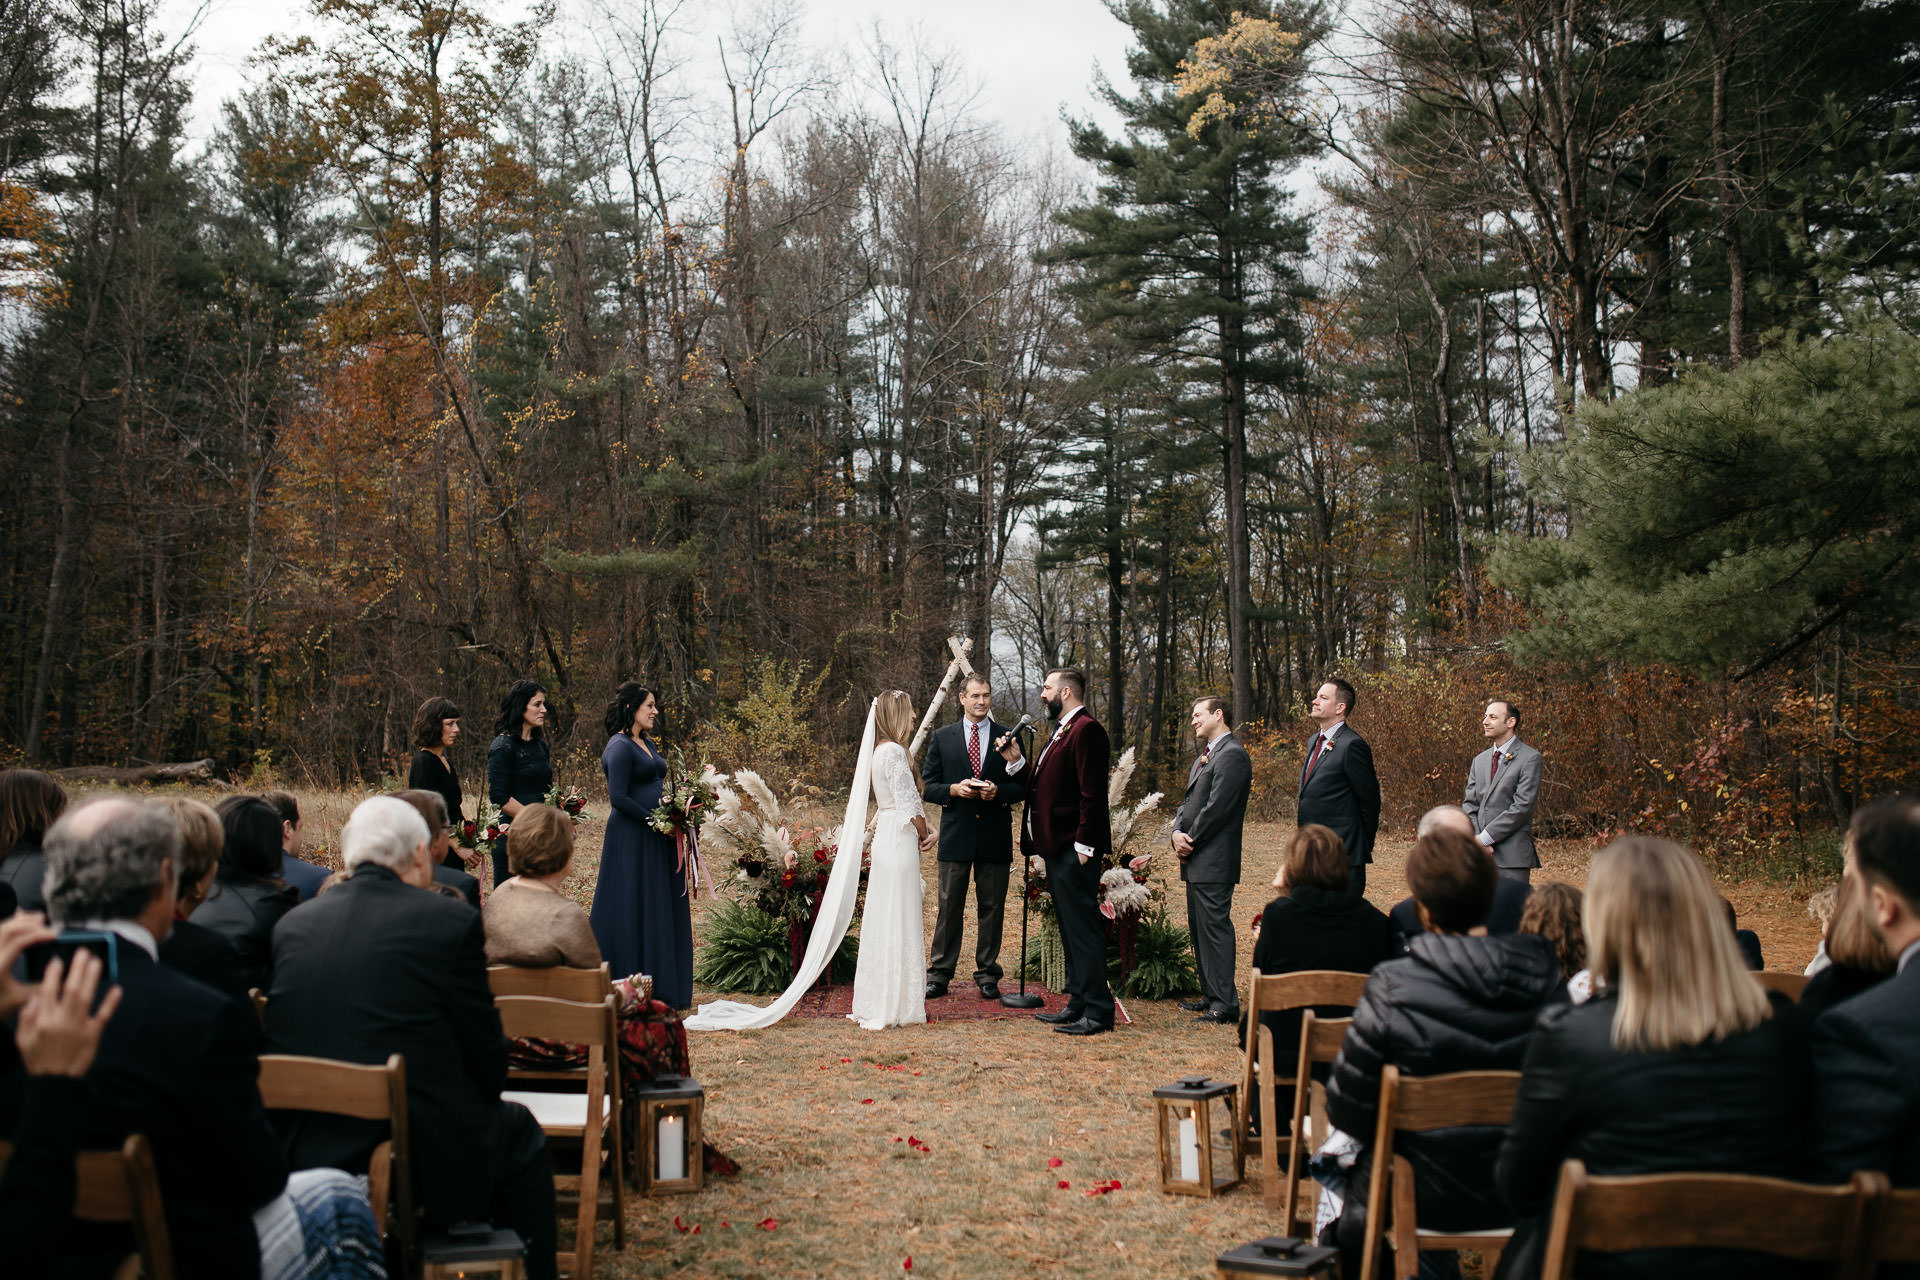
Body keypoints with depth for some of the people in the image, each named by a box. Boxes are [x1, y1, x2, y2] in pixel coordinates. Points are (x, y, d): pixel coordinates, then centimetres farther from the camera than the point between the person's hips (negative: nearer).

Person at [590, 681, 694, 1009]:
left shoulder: (647, 744, 16)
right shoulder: (620, 747, -12)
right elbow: (619, 798, -18)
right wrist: (654, 819, -15)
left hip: (656, 839, 9)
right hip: (631, 839, -9)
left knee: (664, 911, 10)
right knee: (632, 911, -3)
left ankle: (660, 989, 17)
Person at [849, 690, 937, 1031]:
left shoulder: (881, 750, 15)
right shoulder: (894, 751, -15)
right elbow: (909, 804, -17)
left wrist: (924, 830, 7)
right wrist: (923, 832, -1)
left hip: (886, 838, 10)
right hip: (900, 840, -10)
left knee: (884, 921, 13)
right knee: (899, 922, -4)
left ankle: (877, 1001, 19)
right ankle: (898, 1005, 1)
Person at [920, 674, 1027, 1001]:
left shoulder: (1008, 737, 6)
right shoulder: (942, 738, 6)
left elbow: (1023, 788, 5)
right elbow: (928, 787, 4)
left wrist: (998, 791, -14)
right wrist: (954, 790, -14)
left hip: (995, 837, 1)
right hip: (955, 836, 0)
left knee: (992, 908, 6)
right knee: (949, 907, 3)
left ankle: (987, 975, 15)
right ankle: (939, 975, 9)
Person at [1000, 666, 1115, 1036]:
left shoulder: (1085, 729, -14)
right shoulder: (1061, 732, 19)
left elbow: (1092, 793, -20)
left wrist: (1084, 846, -22)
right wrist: (1017, 762, 9)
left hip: (1075, 851, -11)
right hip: (1057, 849, 11)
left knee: (1083, 929, -7)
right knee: (1070, 931, 14)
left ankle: (1098, 1012, -3)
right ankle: (1078, 1005, 21)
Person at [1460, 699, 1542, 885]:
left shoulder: (1530, 758, -5)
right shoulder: (1480, 760, 17)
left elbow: (1522, 807, -12)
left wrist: (1485, 837, -13)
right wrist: (1475, 838, -4)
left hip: (1512, 855, -6)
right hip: (1481, 855, 6)